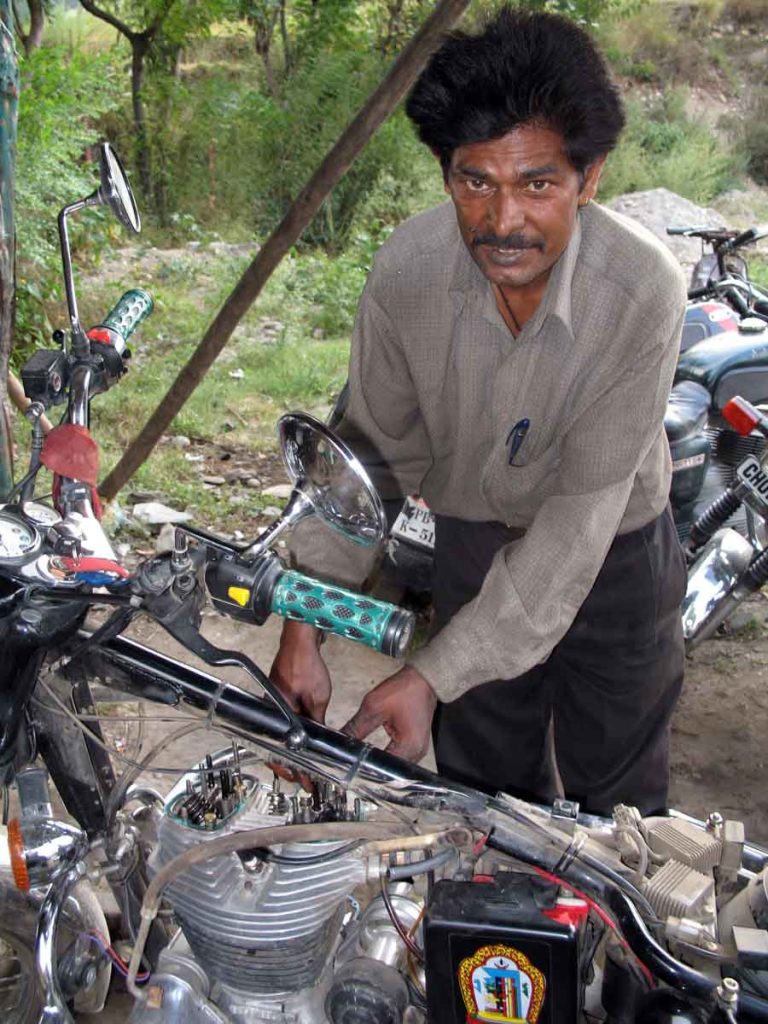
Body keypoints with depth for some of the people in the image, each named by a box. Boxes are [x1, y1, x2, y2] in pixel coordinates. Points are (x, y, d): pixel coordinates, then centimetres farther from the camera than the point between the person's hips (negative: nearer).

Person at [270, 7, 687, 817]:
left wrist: (434, 676, -34)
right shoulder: (406, 269, -24)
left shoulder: (642, 291, -33)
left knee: (618, 792, 16)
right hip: (473, 536, 2)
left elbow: (580, 517, -31)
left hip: (613, 546, -2)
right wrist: (303, 623, -17)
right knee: (485, 785, 19)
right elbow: (370, 447, -12)